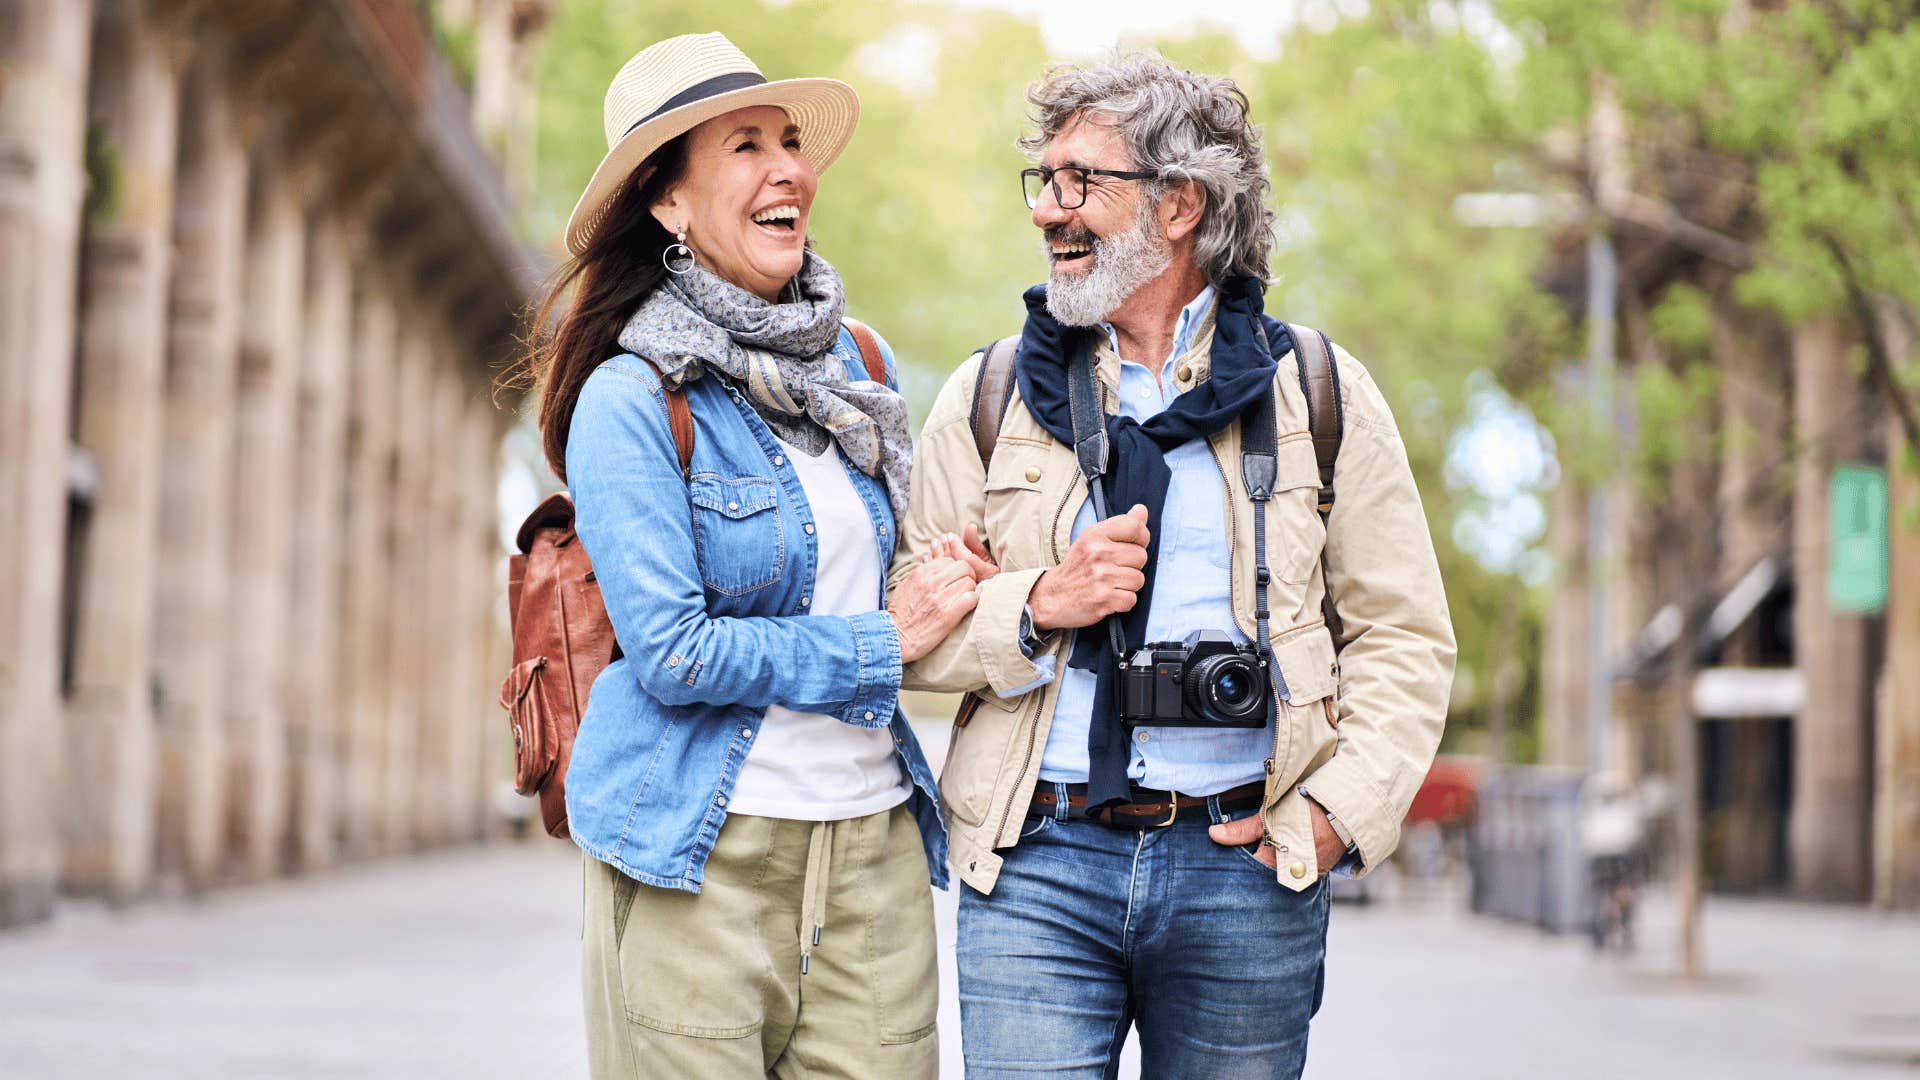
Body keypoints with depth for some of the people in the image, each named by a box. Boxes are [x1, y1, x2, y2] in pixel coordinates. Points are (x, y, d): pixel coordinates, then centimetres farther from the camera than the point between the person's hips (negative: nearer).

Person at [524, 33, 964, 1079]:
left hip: (873, 839, 5)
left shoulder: (856, 364, 12)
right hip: (701, 854, -5)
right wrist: (881, 641, -9)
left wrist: (941, 590, 8)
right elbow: (675, 653, -14)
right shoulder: (632, 400, -8)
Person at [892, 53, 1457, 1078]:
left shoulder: (1320, 394, 6)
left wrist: (1337, 812, -6)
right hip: (1037, 866, 1)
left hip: (1245, 868, 0)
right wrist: (1036, 607, -10)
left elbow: (1406, 637, 6)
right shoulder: (987, 398, 9)